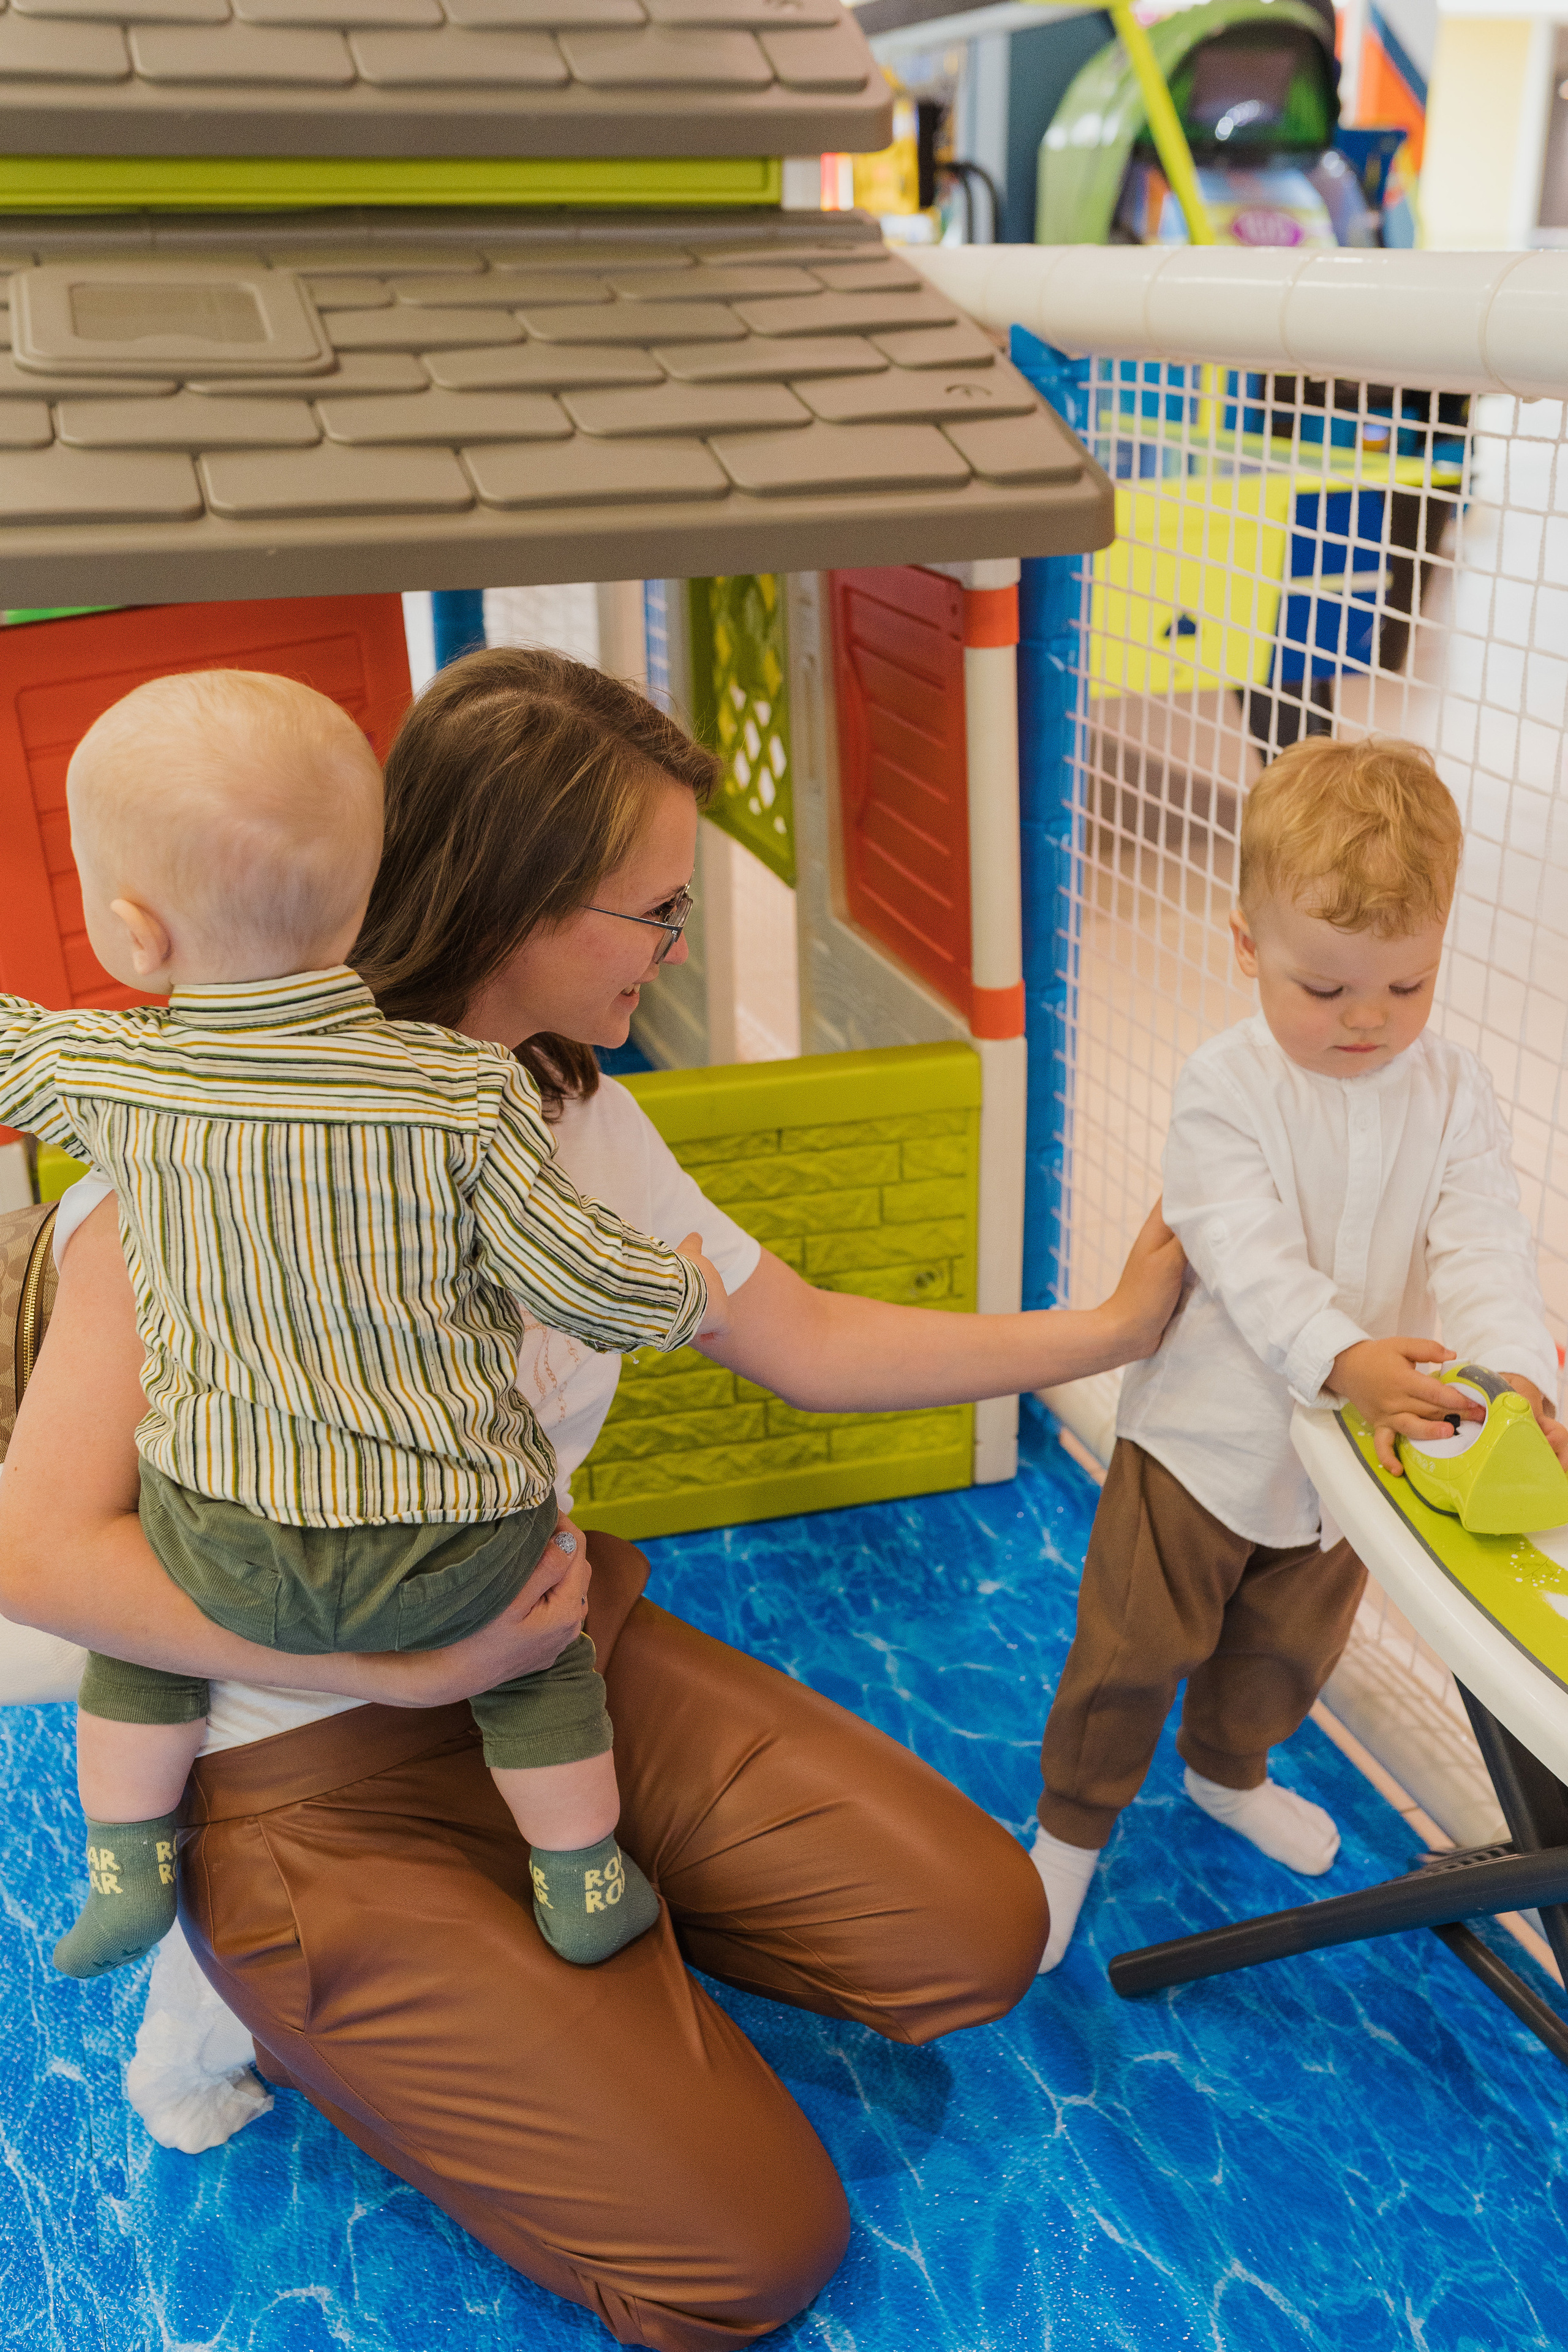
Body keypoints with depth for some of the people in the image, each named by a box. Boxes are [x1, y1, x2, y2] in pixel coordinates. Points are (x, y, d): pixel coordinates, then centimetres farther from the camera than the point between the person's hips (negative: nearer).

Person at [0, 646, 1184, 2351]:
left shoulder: (584, 1124, 0)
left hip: (569, 1651, 7)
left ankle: (567, 1906, 15)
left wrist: (1112, 1326, 11)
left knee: (975, 1939, 1)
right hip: (328, 1773, -6)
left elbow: (811, 1346, 8)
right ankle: (309, 1988, 11)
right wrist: (416, 1667, -26)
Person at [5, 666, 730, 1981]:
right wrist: (690, 1297, 8)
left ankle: (125, 1877, 41)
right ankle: (587, 1890, 39)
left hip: (225, 1544, 1)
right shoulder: (466, 1096, -18)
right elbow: (581, 1283, -13)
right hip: (450, 1547, -1)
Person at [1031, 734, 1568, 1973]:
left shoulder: (1454, 1091, -7)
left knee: (1291, 1646, 26)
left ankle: (1228, 1769, 55)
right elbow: (1250, 1258, -28)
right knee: (1135, 1648, 8)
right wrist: (1343, 1360, -44)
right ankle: (1074, 1825, 32)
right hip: (1206, 1437, -4)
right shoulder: (1225, 1085, -19)